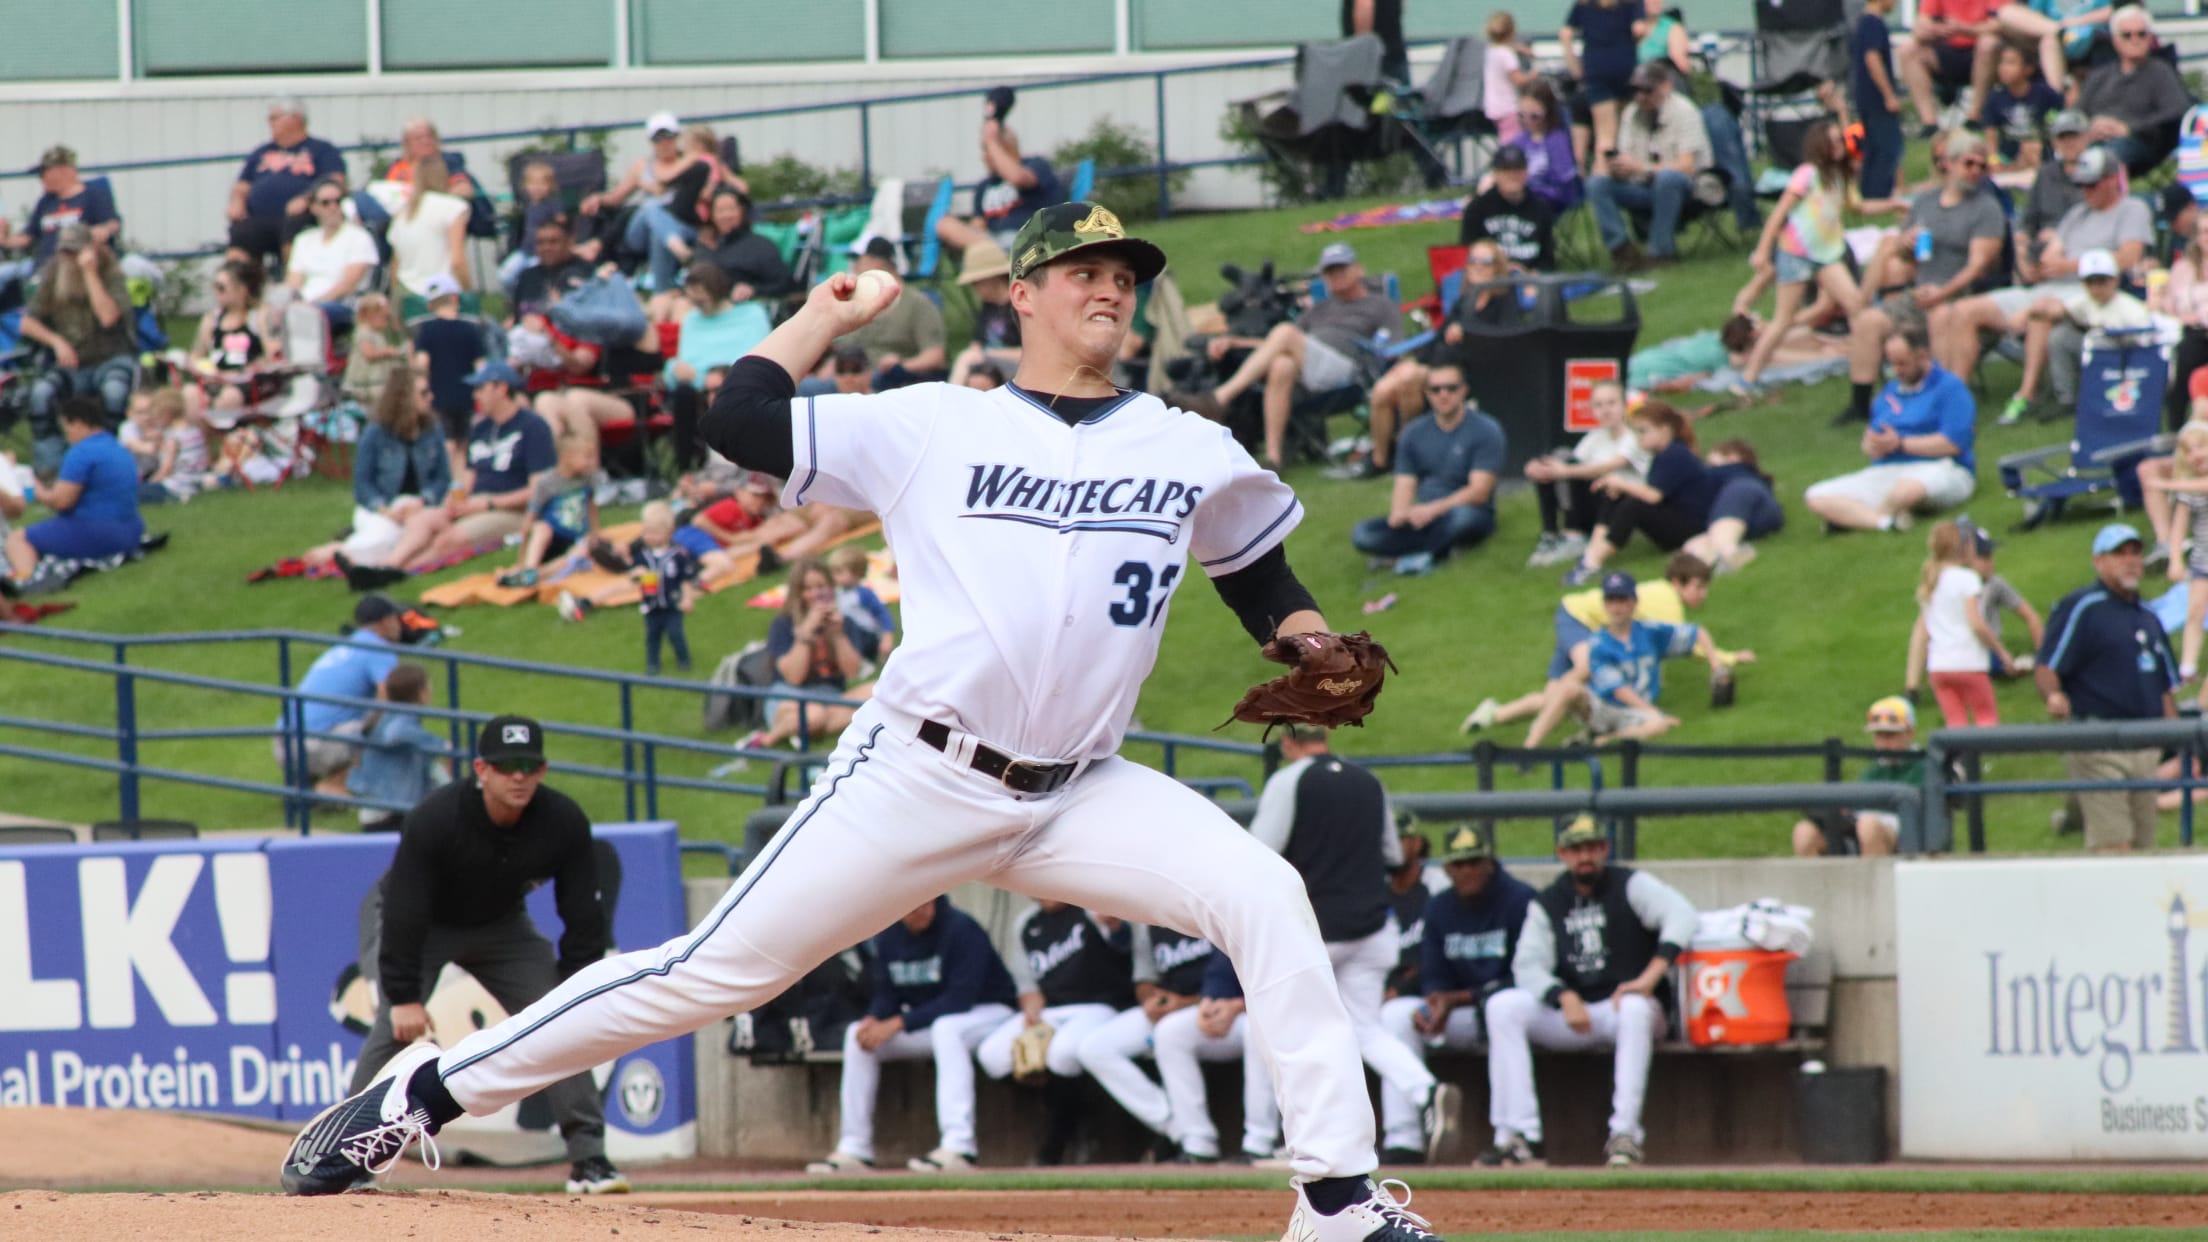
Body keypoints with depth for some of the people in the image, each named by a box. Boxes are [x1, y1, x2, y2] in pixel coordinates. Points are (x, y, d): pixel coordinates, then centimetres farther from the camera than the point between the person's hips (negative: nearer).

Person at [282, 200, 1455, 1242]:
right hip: (918, 777, -3)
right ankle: (421, 1093, 4)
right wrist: (829, 315, 8)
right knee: (721, 968, -6)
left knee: (1265, 897, -19)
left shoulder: (1191, 453, 10)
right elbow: (738, 422, -2)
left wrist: (1313, 649, 1)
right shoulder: (932, 429, 3)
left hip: (1078, 795, 3)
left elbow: (1261, 576, 22)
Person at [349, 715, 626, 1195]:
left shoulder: (564, 823, -23)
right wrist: (403, 995, -29)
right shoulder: (434, 819, -33)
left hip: (501, 926, 4)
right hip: (424, 926, -4)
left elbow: (583, 916, -13)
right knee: (396, 1027, -21)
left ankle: (589, 1157, -3)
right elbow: (404, 913, -28)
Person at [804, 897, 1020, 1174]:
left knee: (945, 1029, -38)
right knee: (857, 1034, -5)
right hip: (928, 1023, 7)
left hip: (990, 1014, -7)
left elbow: (960, 998, -26)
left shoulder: (962, 930, -21)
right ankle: (854, 1149, -4)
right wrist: (873, 1020, -20)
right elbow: (886, 996, 5)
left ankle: (958, 1147, -47)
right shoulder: (889, 938, 0)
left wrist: (898, 1024, -30)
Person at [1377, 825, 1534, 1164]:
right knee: (1396, 1012, -14)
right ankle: (1401, 1139, -20)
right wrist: (1434, 1004, -19)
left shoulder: (1520, 900, -13)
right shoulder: (1439, 907, 7)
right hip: (1463, 1020, 6)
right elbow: (1433, 978, 6)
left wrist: (1457, 999, -23)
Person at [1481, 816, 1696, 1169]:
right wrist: (1564, 997, -23)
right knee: (1503, 1006, -20)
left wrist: (1651, 975, -32)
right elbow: (1528, 965, -2)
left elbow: (1681, 914, -19)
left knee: (1634, 1008, -39)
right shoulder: (1547, 904, 9)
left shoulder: (1630, 885, -1)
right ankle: (1518, 1136, -26)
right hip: (1570, 1016, 3)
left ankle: (1624, 1135, -40)